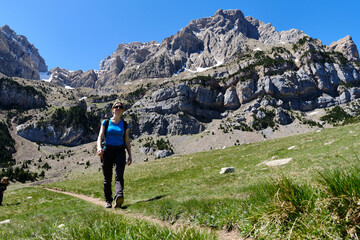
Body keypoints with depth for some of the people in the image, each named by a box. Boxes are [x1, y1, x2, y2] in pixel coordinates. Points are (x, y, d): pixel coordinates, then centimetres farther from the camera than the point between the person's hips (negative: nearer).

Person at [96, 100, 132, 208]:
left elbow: (127, 141, 14)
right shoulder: (106, 122, 8)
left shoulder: (124, 124, 11)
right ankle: (108, 200, 21)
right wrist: (99, 148, -21)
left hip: (120, 151, 0)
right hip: (107, 151, 0)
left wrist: (130, 155, 9)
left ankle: (119, 197, -36)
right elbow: (100, 136, -1)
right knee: (107, 178, 6)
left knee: (119, 176, -19)